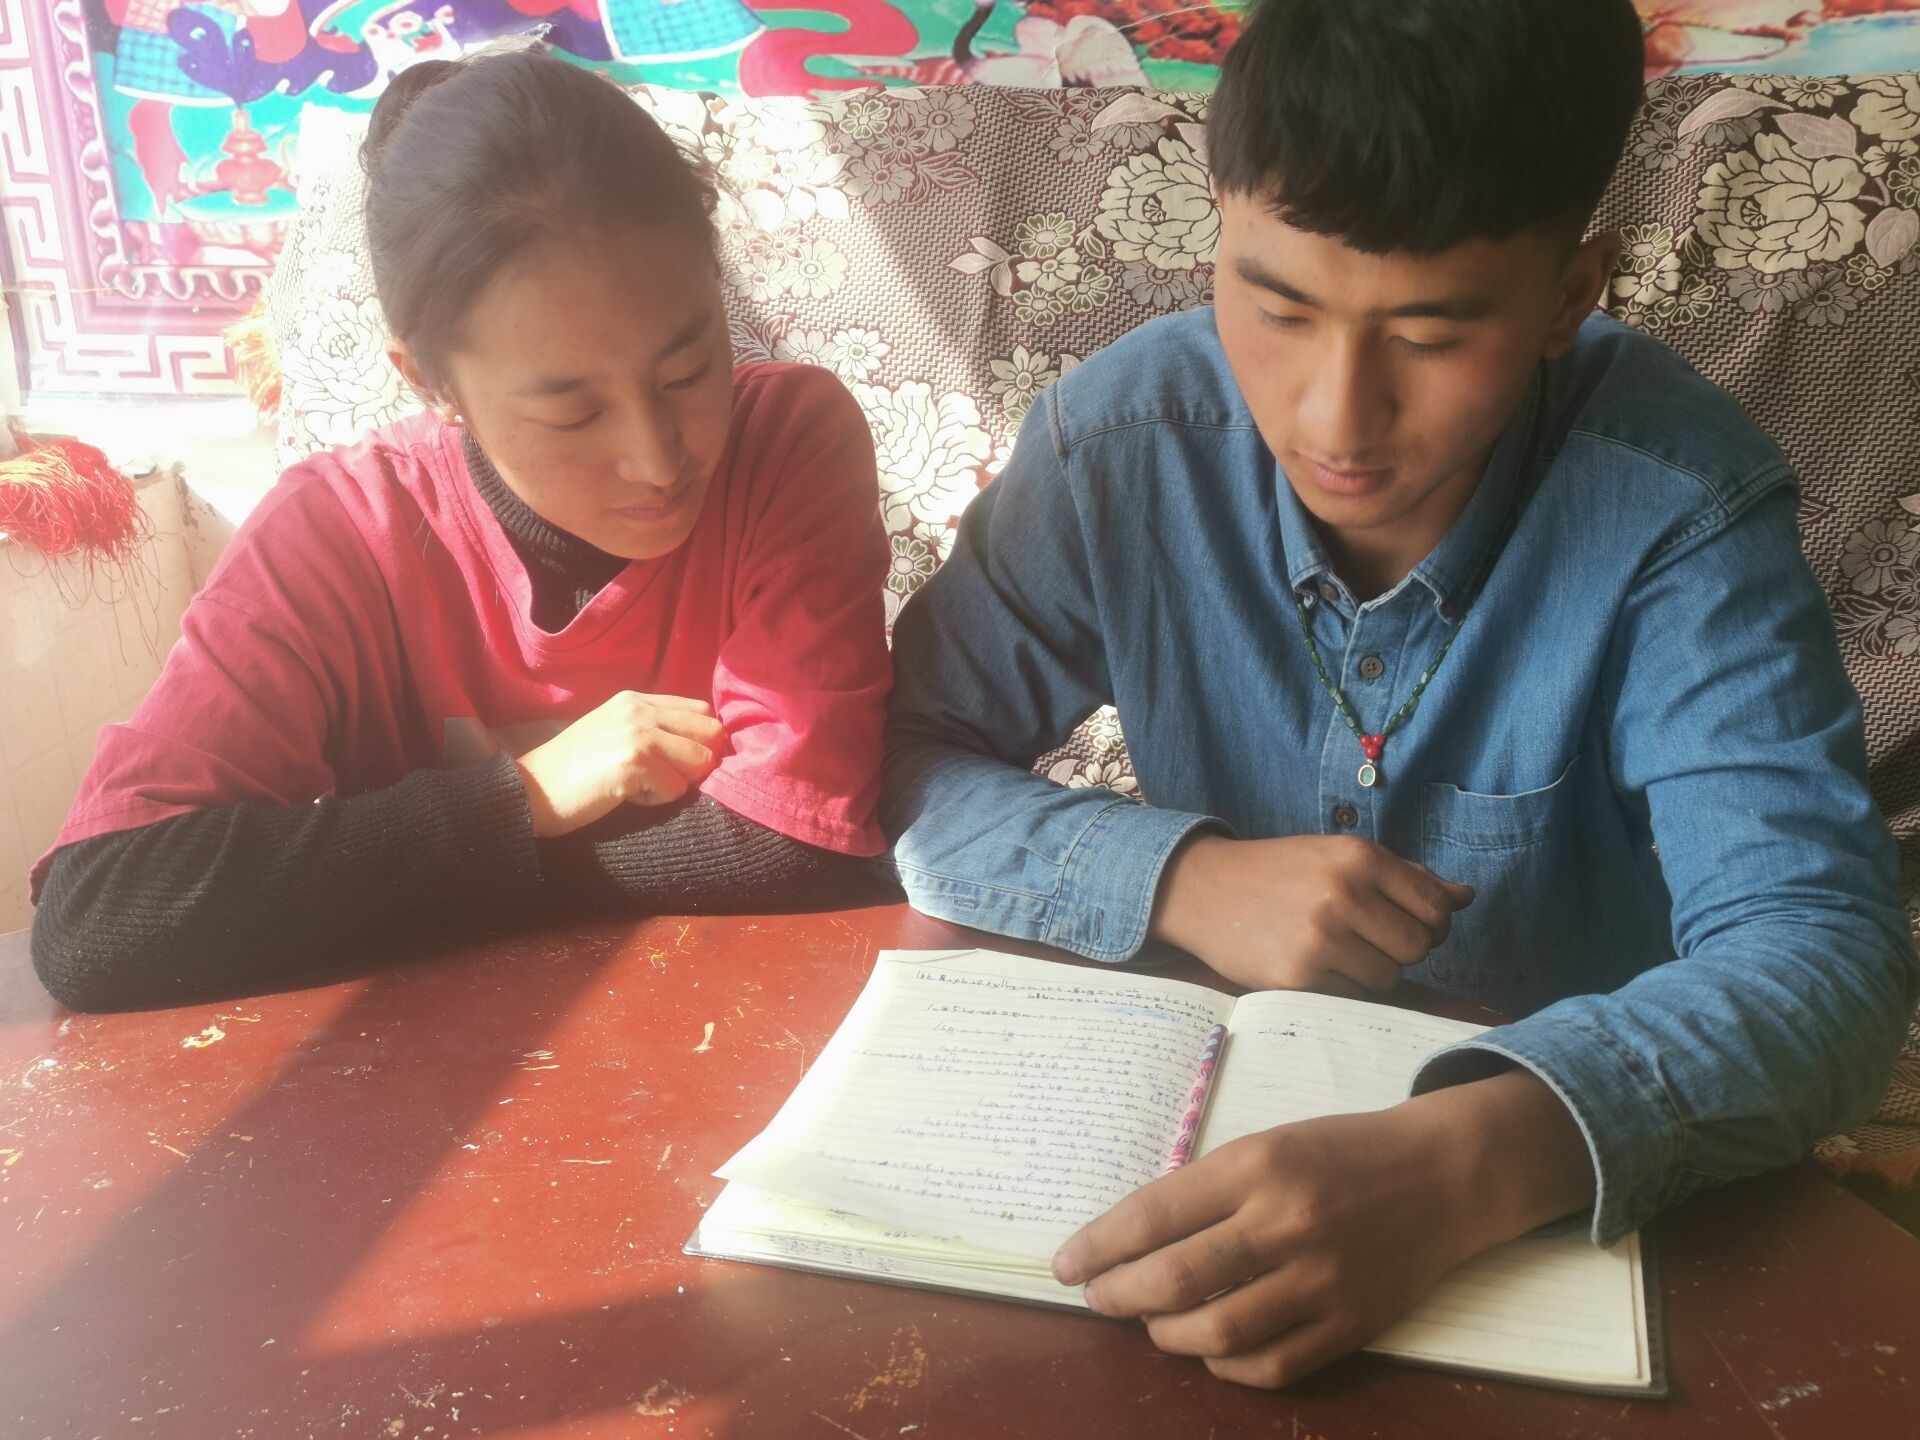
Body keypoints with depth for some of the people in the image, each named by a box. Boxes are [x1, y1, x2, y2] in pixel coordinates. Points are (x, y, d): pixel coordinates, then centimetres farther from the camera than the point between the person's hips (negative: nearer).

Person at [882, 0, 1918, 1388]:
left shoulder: (1676, 498, -17)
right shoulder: (1123, 438, -12)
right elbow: (906, 760, -6)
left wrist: (1479, 1157, -40)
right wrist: (1180, 875, -22)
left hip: (1566, 1194, 0)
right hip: (1206, 1099, 1)